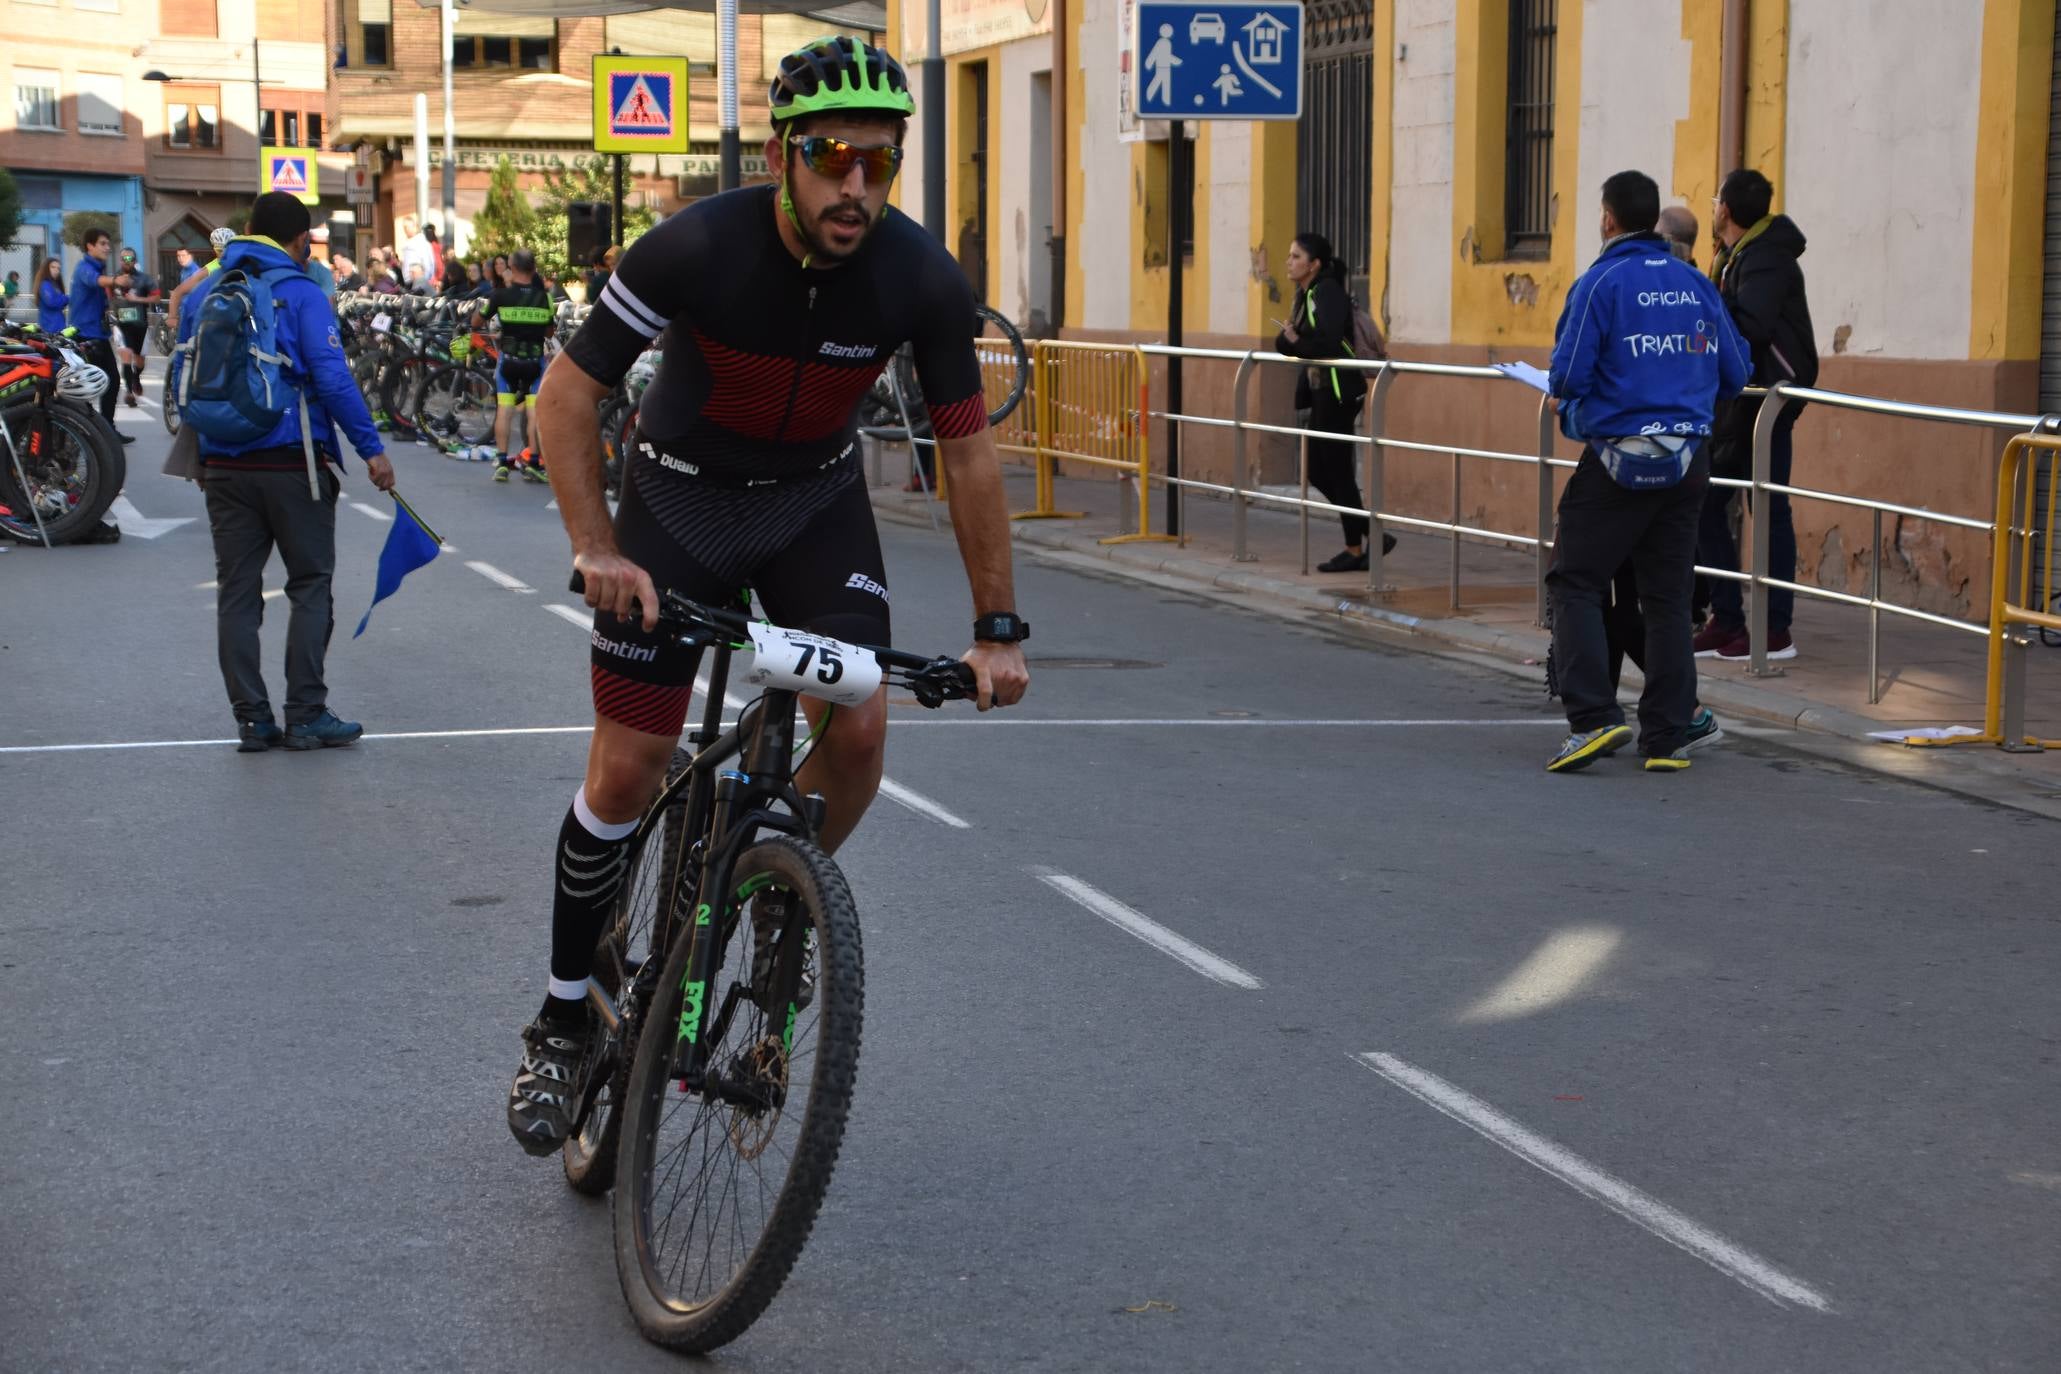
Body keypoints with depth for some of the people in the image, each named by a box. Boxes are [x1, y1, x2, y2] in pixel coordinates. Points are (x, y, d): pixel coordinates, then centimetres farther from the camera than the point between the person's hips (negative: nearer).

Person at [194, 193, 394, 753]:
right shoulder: (301, 292, -6)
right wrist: (371, 448, -10)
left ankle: (251, 720, 7)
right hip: (292, 463, -5)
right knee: (310, 587, 5)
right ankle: (306, 716, 3)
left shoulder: (211, 291, 10)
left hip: (224, 465, 5)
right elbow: (331, 376, -14)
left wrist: (195, 453, 24)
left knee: (237, 593, 7)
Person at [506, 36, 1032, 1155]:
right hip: (680, 495, -2)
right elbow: (566, 394, -19)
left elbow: (967, 449, -10)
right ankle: (564, 1022, 12)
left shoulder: (922, 280, -21)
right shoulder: (697, 249, -29)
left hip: (817, 503, 2)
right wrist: (597, 550, -29)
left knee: (858, 730, -17)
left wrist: (996, 628, -10)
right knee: (626, 770, -5)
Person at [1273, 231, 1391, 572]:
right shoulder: (1305, 295, 14)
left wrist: (1297, 341, -9)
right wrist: (1288, 337, -11)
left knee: (1337, 470, -4)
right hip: (1321, 389, 10)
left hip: (1339, 390, -10)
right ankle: (1371, 537, 15)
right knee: (1318, 470, 11)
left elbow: (1327, 342, -25)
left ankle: (1356, 550, 4)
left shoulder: (1327, 291, -13)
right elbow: (1286, 343, 10)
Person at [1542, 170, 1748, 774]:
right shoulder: (1697, 285, 7)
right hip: (1687, 461, 5)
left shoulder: (1600, 283, -9)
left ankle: (1594, 718, -10)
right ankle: (1667, 738, 10)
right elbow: (1734, 373, 11)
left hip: (1618, 458, -5)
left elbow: (1568, 377, -14)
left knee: (1575, 584, 4)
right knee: (1667, 597, 10)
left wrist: (1566, 399, 9)